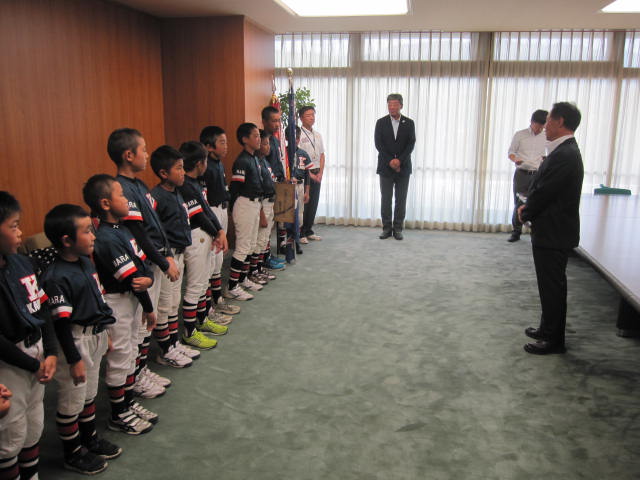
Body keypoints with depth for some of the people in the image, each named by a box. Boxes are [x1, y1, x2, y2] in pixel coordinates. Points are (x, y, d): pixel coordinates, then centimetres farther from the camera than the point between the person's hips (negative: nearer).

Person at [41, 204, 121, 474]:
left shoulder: (86, 262, 1)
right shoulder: (57, 278, -25)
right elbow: (61, 323, -22)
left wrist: (104, 334, 19)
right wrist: (74, 360, -18)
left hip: (95, 337, 8)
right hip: (75, 342, -8)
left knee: (89, 393, 24)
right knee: (72, 400, 10)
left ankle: (90, 439, 43)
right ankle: (72, 454, 29)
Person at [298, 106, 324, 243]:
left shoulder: (317, 135, 14)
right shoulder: (298, 134, -9)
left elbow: (322, 155, 15)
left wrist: (320, 172, 2)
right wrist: (309, 174, -12)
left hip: (317, 173, 7)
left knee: (314, 202, 10)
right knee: (303, 203, -5)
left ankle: (308, 231, 21)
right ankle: (300, 233, 3)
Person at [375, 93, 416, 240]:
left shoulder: (409, 123, 5)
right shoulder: (381, 122, 5)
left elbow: (411, 144, -2)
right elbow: (378, 144, -3)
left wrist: (399, 160, -14)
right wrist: (390, 161, -13)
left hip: (403, 167, 0)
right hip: (386, 167, 0)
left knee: (401, 200, 3)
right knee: (385, 199, 1)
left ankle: (398, 228, 10)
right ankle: (387, 228, 9)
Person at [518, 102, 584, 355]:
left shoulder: (564, 155, -22)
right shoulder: (566, 151, 11)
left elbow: (543, 193, -22)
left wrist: (525, 213, -6)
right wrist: (528, 207, 2)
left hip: (554, 233, -10)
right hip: (552, 230, 10)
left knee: (552, 286, 1)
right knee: (551, 284, 19)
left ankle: (553, 340, 13)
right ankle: (548, 328, 34)